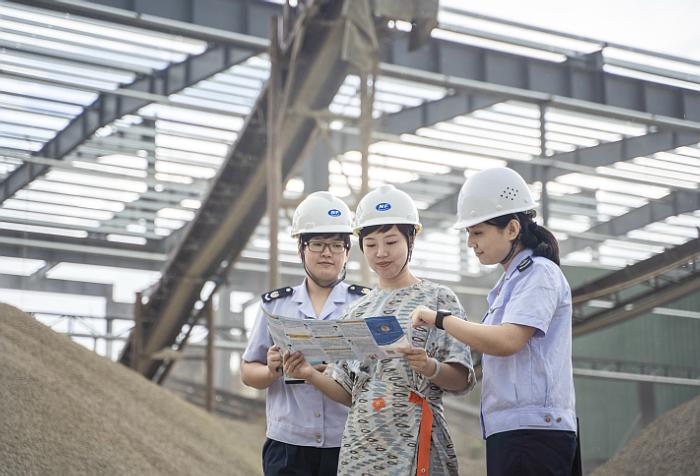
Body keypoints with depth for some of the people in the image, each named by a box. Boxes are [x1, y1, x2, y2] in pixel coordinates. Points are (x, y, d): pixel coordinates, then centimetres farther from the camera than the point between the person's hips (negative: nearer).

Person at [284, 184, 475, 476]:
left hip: (412, 442, -4)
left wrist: (429, 367, -24)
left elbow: (461, 380, -4)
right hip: (361, 445, 4)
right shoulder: (356, 312, 15)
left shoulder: (437, 298, 1)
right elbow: (349, 392, 14)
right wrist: (311, 375, -3)